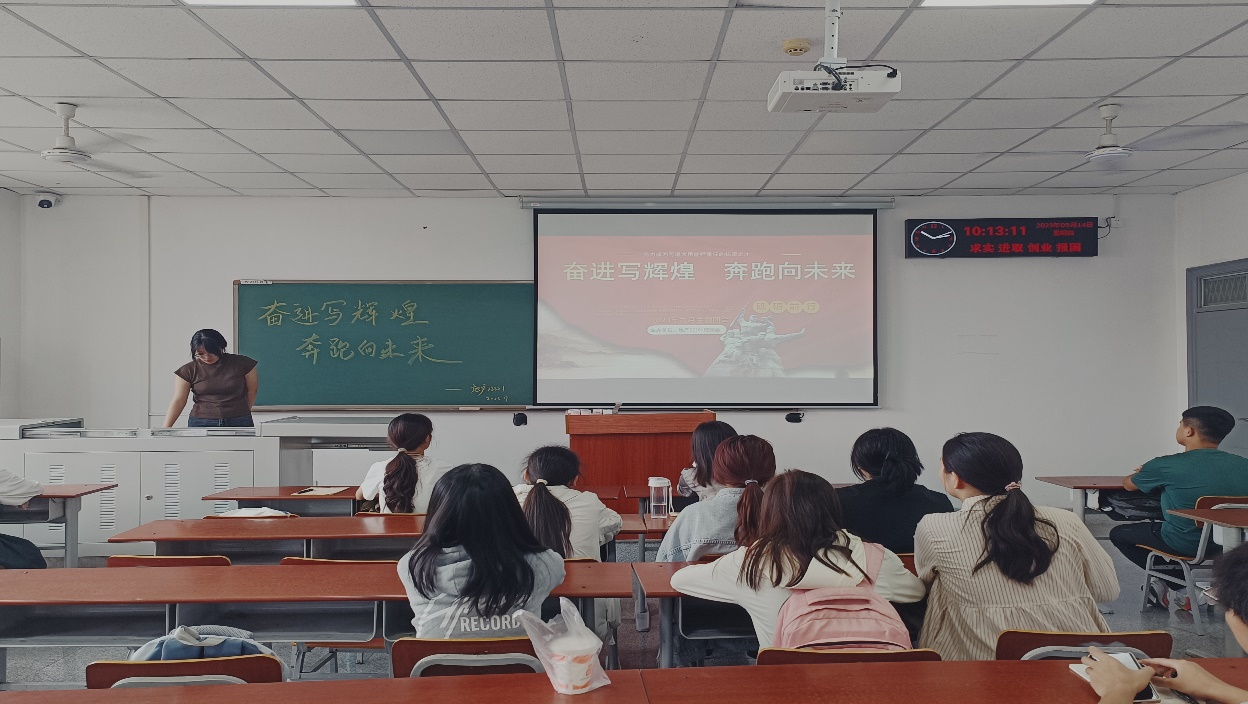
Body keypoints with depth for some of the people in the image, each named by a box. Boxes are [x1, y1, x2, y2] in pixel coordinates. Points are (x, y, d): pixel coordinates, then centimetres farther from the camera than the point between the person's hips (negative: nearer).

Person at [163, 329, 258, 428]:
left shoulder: (241, 364, -1)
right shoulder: (188, 370, 0)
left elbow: (252, 390, 9)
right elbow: (178, 400, -1)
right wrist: (165, 429, -9)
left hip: (239, 423, 0)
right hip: (201, 423, 0)